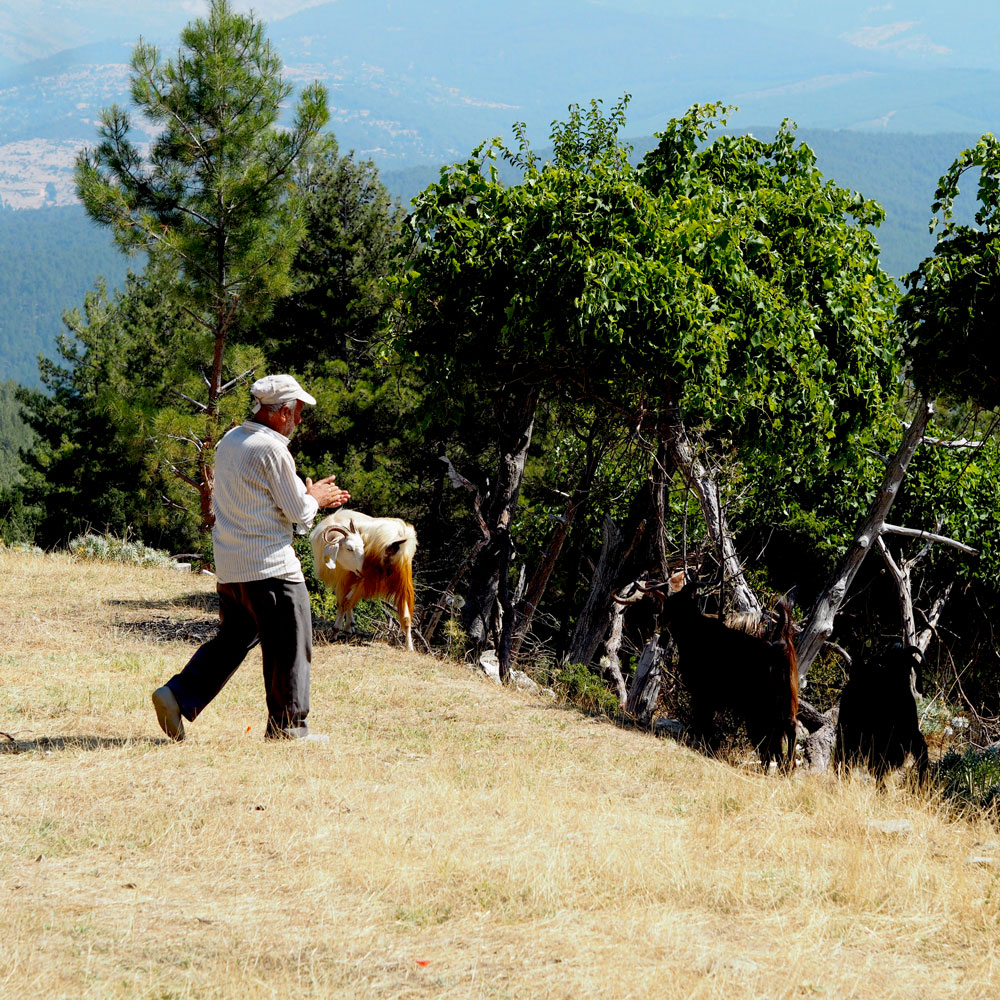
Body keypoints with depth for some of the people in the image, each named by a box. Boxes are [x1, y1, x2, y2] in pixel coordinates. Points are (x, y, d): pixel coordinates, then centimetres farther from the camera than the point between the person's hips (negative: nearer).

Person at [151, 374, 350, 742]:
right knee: (289, 644, 2)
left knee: (234, 637, 17)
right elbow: (297, 511, -10)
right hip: (269, 564, -9)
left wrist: (309, 496, 22)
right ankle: (287, 724, 5)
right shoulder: (272, 449, -15)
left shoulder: (229, 441, 13)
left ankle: (178, 695, 5)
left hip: (229, 566, 9)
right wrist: (314, 498, 11)